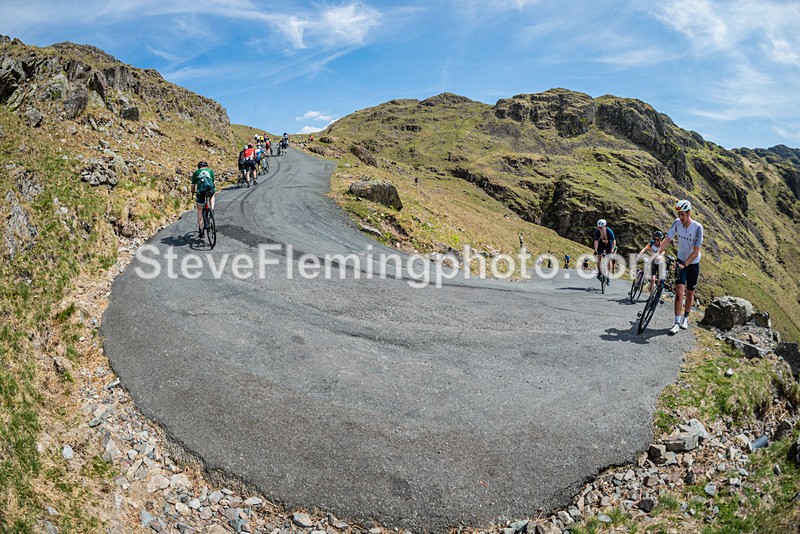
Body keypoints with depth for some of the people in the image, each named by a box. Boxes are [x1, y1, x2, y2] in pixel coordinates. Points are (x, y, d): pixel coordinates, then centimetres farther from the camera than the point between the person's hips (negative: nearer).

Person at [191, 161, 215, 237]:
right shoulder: (210, 171, 25)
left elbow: (193, 185, 27)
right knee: (213, 195, 39)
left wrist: (193, 193, 45)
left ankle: (200, 229, 14)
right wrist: (215, 192, 49)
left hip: (200, 191, 0)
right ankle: (212, 208, 15)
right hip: (210, 190, 0)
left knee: (199, 210, 15)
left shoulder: (196, 172, 23)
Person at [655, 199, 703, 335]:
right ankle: (677, 322, -13)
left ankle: (685, 318, 31)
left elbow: (696, 251, -23)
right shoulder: (677, 223, -12)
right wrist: (657, 253, -29)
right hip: (681, 261, 1)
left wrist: (685, 264, -34)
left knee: (690, 293, 11)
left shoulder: (698, 227, -21)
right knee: (679, 291, -13)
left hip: (693, 263, -1)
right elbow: (667, 240, -13)